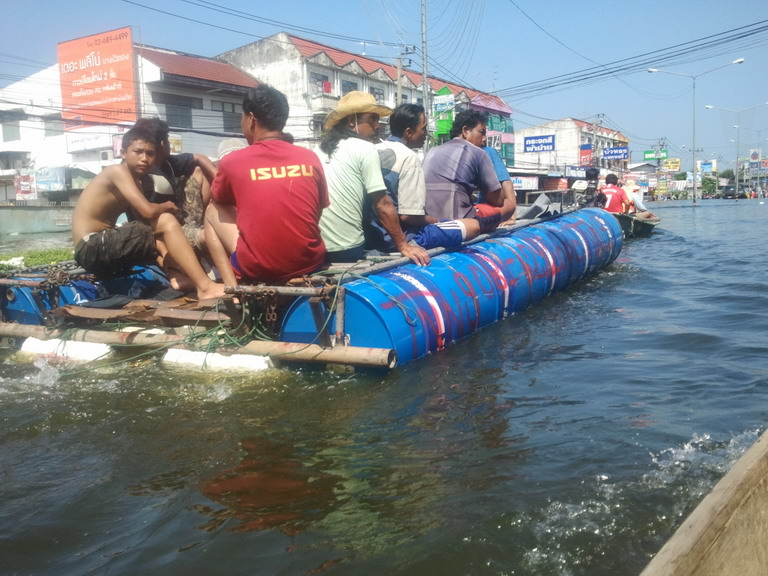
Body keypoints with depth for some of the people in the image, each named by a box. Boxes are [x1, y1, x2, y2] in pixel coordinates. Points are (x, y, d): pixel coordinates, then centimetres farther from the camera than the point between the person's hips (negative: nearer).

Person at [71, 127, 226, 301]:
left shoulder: (136, 184, 18)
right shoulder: (117, 171, -10)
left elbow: (146, 226, 10)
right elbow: (148, 212, -21)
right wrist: (166, 206, -1)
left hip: (104, 247, 9)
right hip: (91, 249, -9)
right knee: (166, 222, -17)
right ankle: (205, 287, -25)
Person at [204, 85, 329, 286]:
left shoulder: (232, 161, -4)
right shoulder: (311, 158, 2)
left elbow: (219, 202, 17)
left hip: (256, 269, -4)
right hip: (310, 263, 4)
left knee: (213, 212, 19)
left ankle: (230, 284, 7)